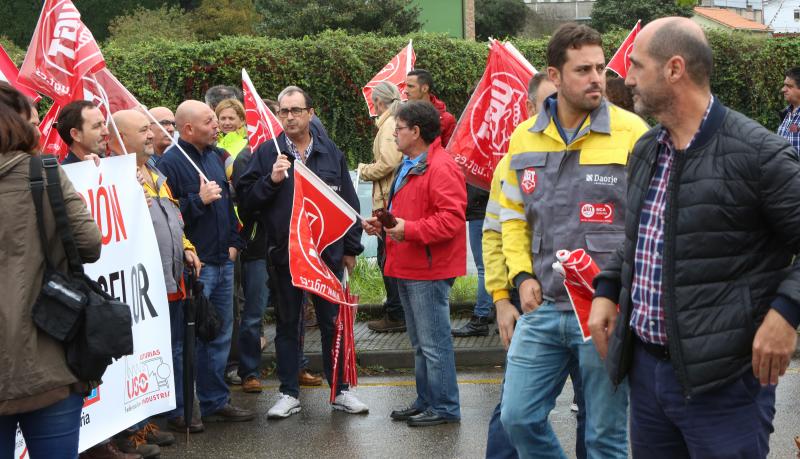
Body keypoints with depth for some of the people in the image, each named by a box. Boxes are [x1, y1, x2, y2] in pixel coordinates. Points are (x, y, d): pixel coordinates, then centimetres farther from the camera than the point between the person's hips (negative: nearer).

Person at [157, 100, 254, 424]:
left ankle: (216, 401, 25)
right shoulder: (171, 163, -13)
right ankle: (181, 409, 3)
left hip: (222, 261, 8)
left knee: (220, 335, 15)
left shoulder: (215, 155, 13)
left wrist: (233, 242, 14)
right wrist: (199, 200, -23)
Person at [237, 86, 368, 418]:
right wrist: (271, 180, -19)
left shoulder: (330, 152, 6)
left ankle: (340, 390, 18)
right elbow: (245, 198, -3)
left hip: (328, 251, 1)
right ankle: (289, 393, 17)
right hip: (285, 252, -1)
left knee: (333, 322, 7)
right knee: (287, 324, 9)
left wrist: (351, 247, 7)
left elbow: (348, 201, 10)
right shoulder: (267, 153, -1)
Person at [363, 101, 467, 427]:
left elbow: (451, 219, -24)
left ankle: (444, 408, 2)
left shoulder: (441, 168, -16)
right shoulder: (409, 166, 19)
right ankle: (426, 402, 26)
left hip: (429, 271, -11)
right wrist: (383, 224, 14)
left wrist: (410, 229, -26)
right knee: (420, 343, 17)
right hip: (408, 269, 11)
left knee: (434, 342, -5)